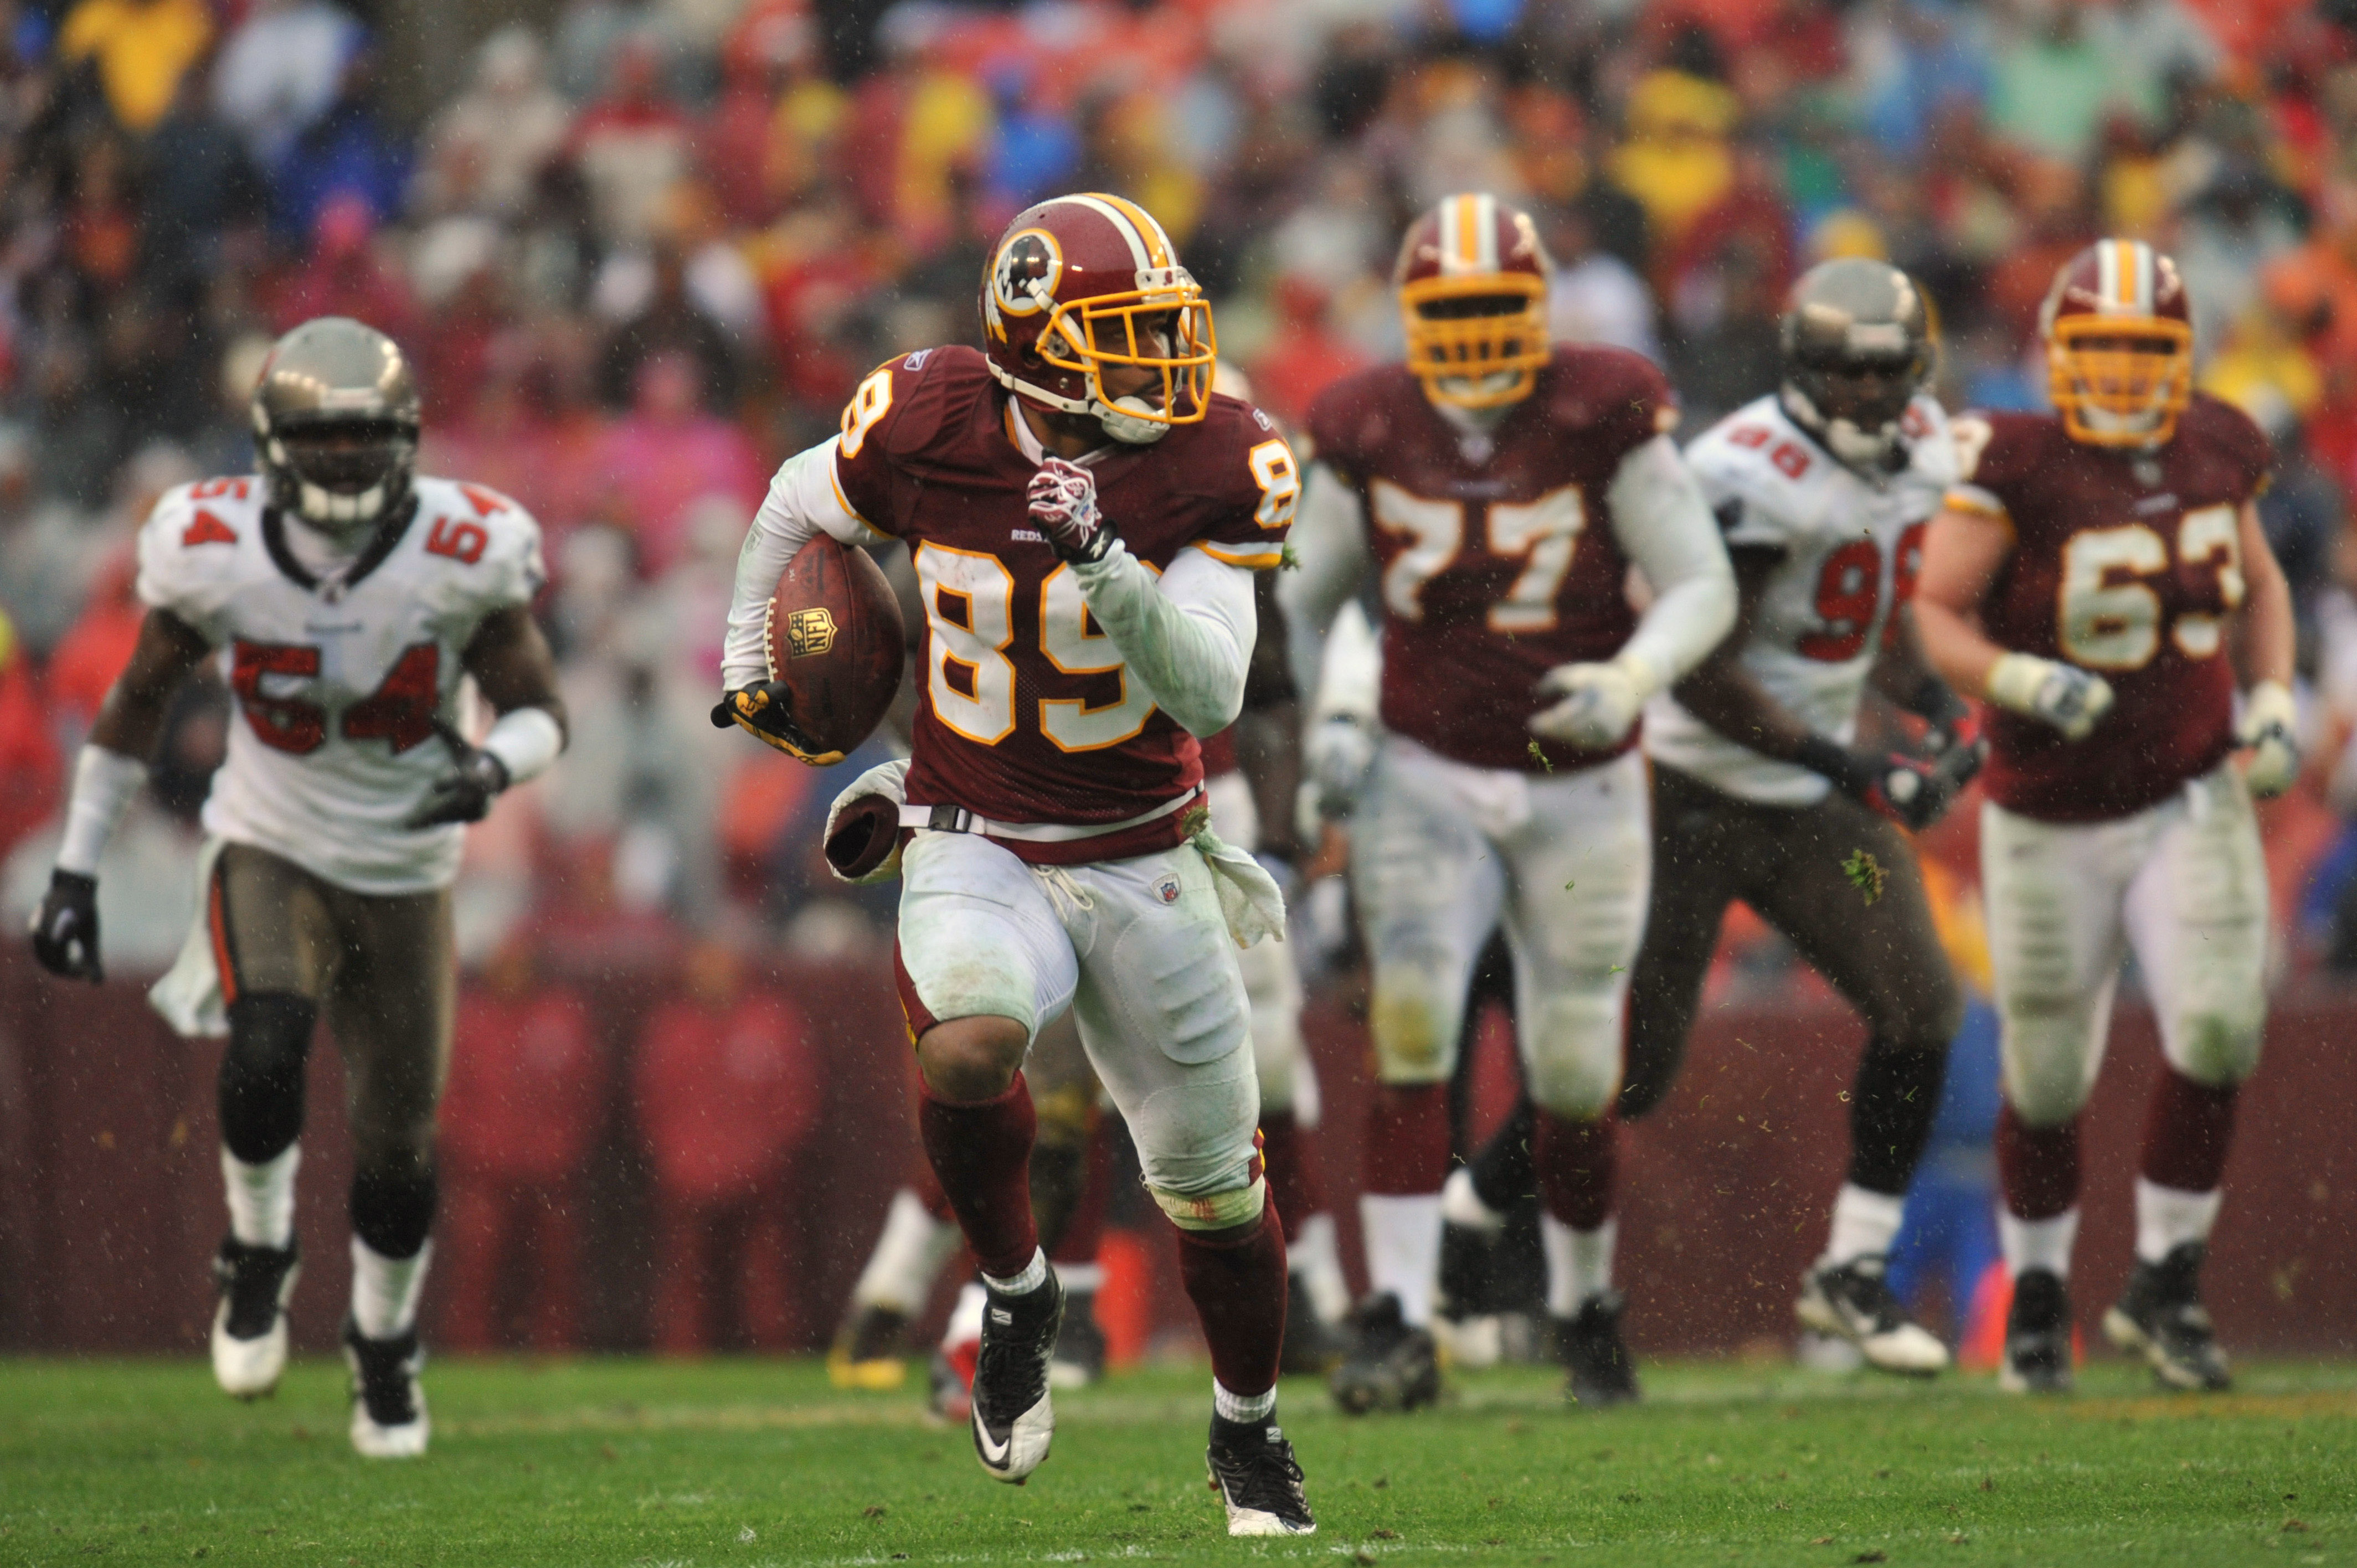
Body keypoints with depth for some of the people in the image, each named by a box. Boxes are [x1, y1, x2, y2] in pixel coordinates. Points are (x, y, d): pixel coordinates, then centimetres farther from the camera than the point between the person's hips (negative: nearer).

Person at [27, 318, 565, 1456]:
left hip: (407, 872, 1)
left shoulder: (462, 558, -18)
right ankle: (259, 1254, 3)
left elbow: (539, 711, -7)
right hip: (270, 851, -1)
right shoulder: (216, 553, -16)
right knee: (265, 1054, -28)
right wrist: (75, 870, -1)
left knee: (398, 1146, 5)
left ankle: (384, 1343, 34)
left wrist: (493, 765, -31)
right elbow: (139, 701, -1)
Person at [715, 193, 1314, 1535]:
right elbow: (798, 506, 11)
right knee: (970, 1047, -33)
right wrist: (751, 661, 20)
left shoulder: (1208, 471, -14)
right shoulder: (932, 432, -12)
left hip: (1147, 861, 1)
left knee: (1214, 1181, 9)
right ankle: (1018, 1296, -5)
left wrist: (1106, 564, -37)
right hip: (979, 853, -1)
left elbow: (1210, 696, -23)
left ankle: (1250, 1431, 36)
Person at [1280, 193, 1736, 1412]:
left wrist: (1635, 678, -26)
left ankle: (1585, 1304, 30)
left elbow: (1702, 586, -7)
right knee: (1411, 1028, -18)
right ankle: (1398, 1325, -21)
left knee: (1574, 1073, 6)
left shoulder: (1604, 419, -11)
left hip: (1581, 784, -1)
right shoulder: (1369, 433, -4)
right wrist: (1316, 718, -5)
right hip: (1426, 773, 1)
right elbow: (1308, 598, 11)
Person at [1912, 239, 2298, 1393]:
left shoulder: (2215, 452, -2)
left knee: (2216, 1029, -17)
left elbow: (2257, 583, 15)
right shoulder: (2017, 464, -17)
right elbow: (1936, 616, -14)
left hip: (2190, 802, 2)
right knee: (2047, 1082, 8)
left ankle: (2165, 1286, 0)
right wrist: (2024, 684, -30)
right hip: (2053, 822, -2)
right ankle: (2037, 1297, 31)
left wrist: (2273, 700, 1)